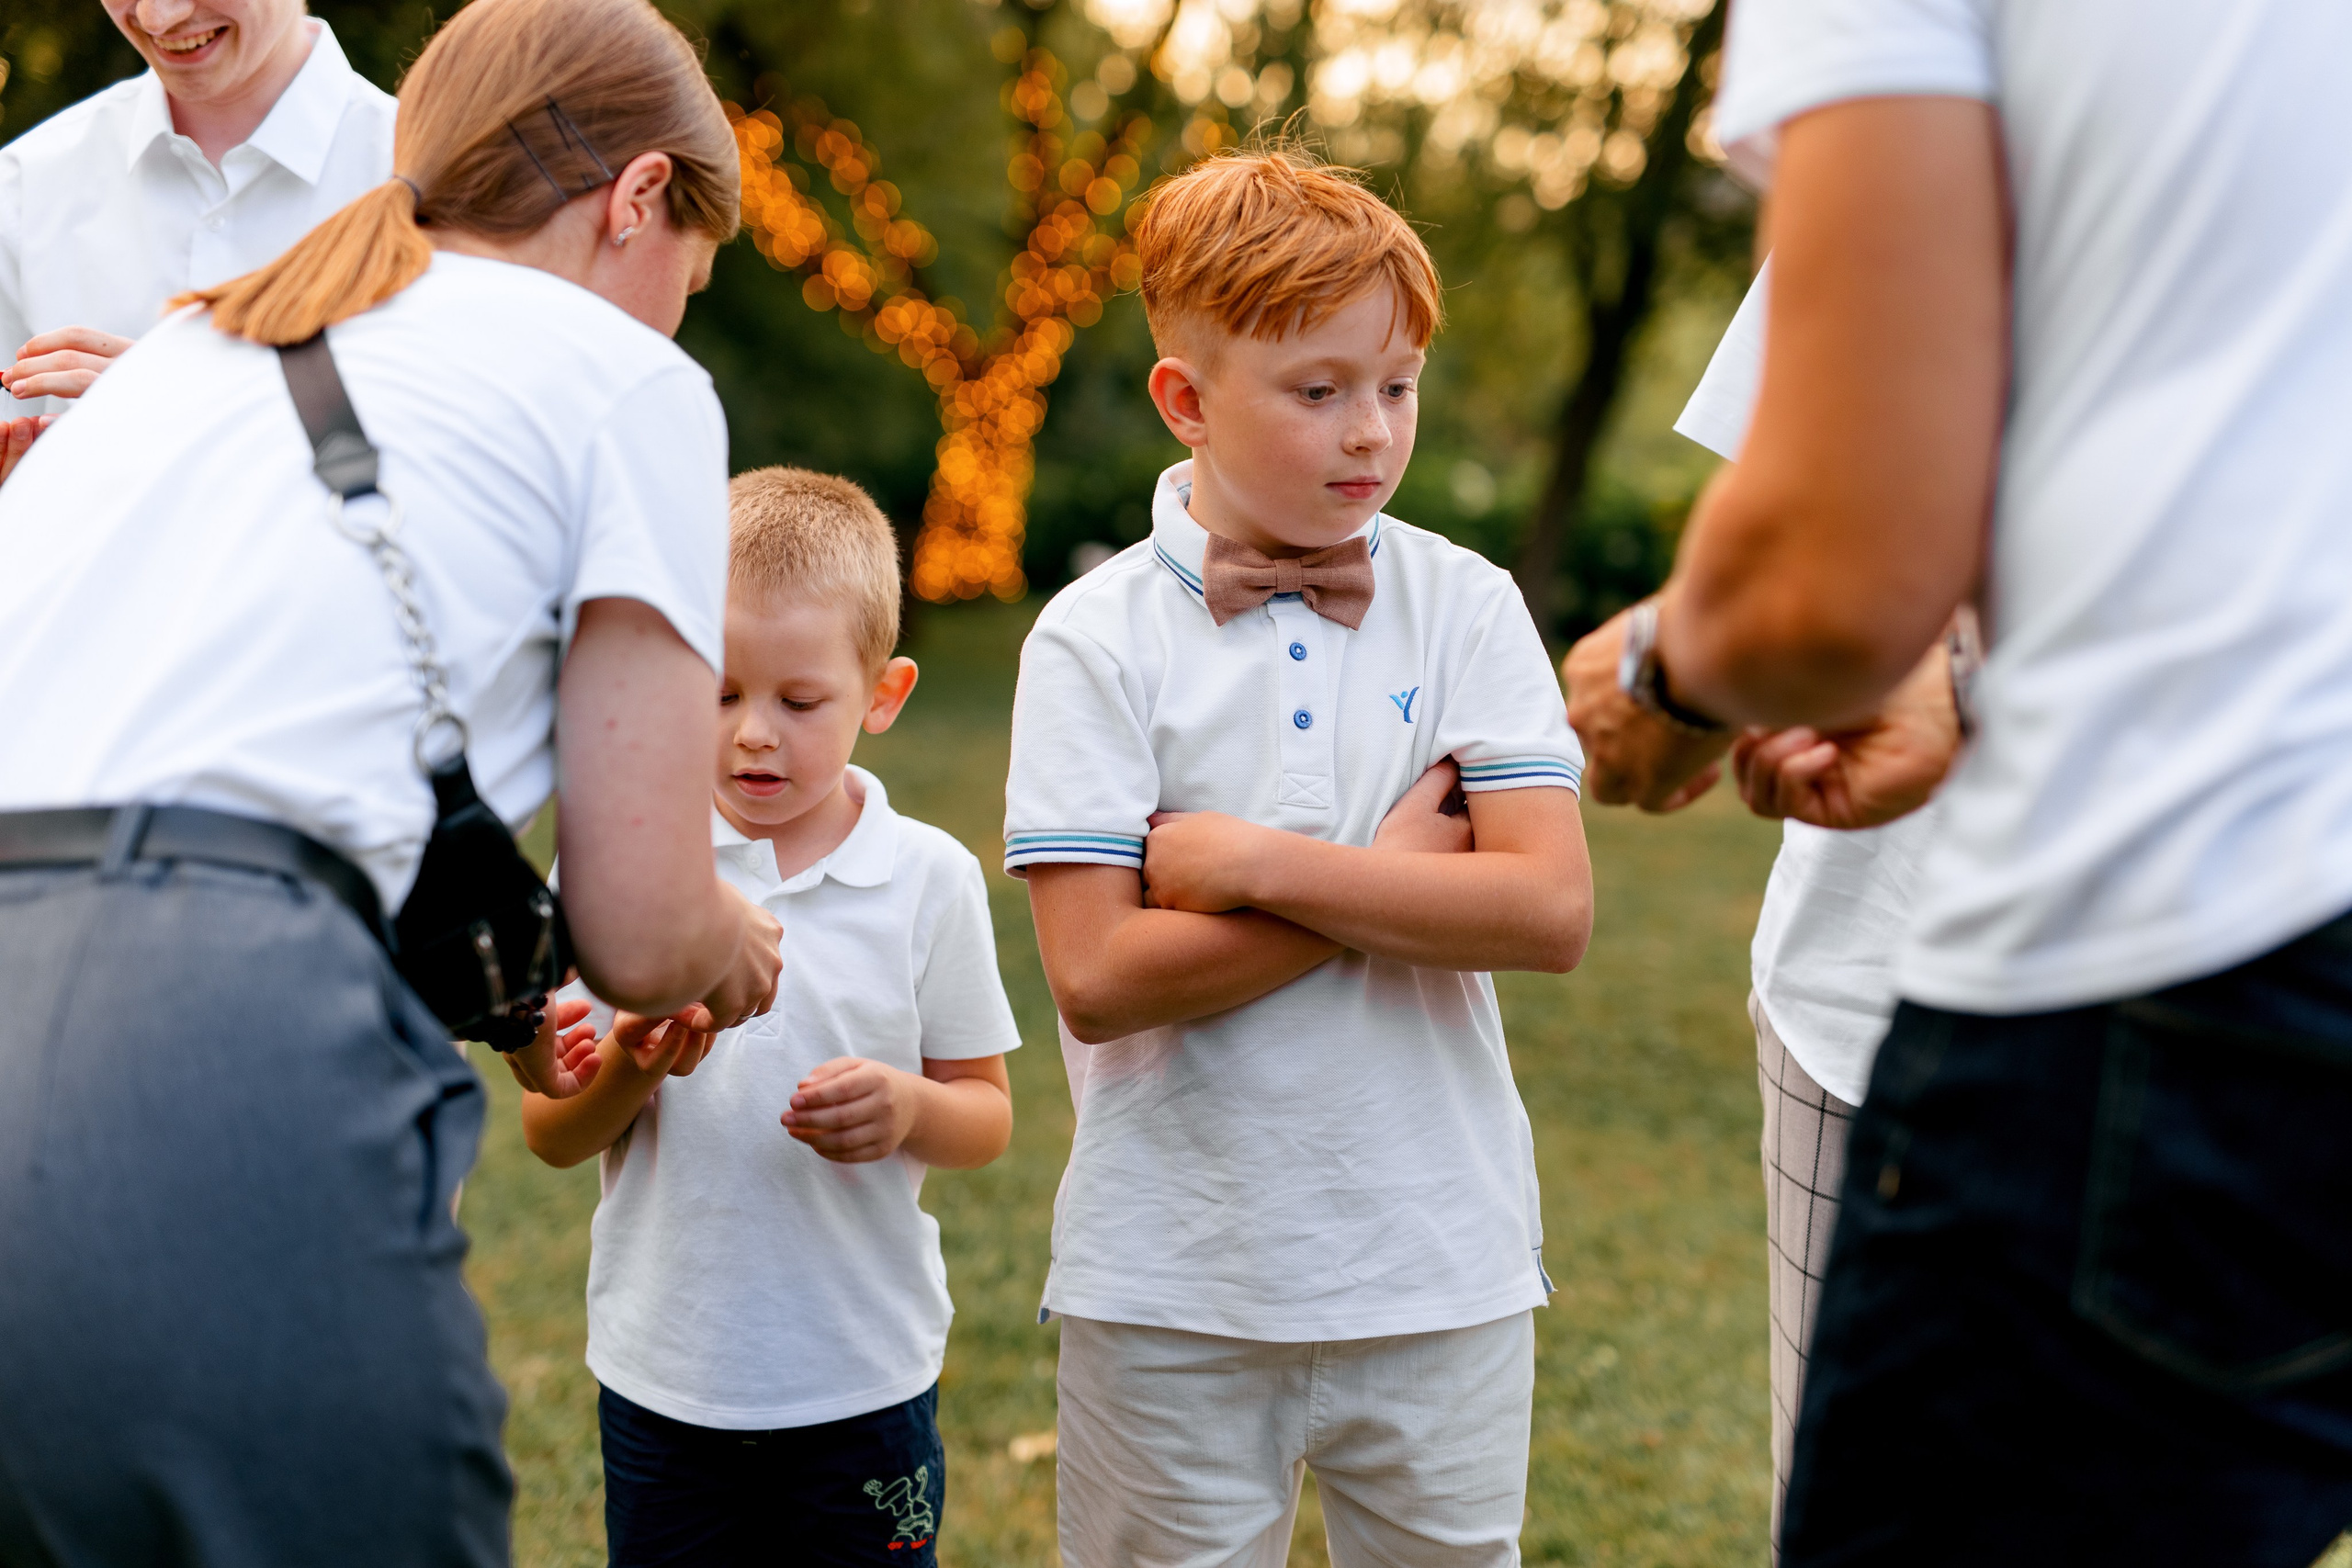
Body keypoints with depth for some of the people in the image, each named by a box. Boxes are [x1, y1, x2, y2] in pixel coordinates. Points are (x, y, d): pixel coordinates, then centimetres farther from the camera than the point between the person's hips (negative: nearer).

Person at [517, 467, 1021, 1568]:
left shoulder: (929, 879, -2)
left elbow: (987, 1119, 3)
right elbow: (550, 1135, -1)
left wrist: (909, 1106, -18)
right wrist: (628, 1068, -21)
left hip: (864, 1382, 0)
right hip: (663, 1382, 0)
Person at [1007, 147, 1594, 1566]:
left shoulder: (1466, 607, 0)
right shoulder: (1097, 639, -6)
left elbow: (1554, 911, -11)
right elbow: (1098, 979, -15)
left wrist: (1255, 864, -15)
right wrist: (1395, 869, -12)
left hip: (1443, 1272, 2)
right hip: (1175, 1289, -1)